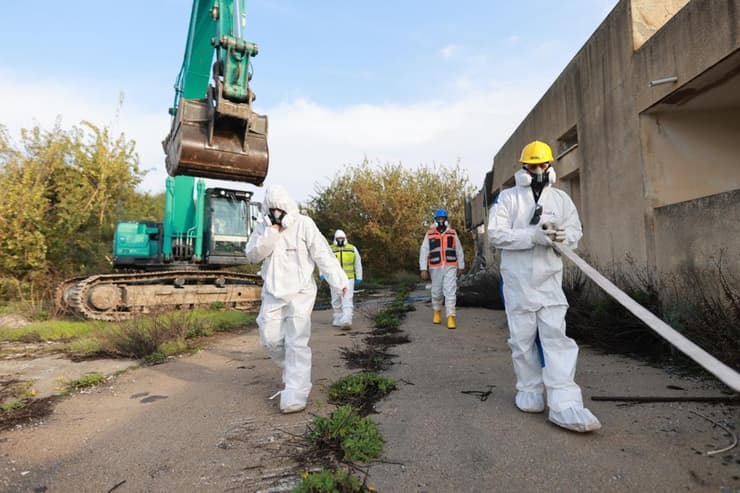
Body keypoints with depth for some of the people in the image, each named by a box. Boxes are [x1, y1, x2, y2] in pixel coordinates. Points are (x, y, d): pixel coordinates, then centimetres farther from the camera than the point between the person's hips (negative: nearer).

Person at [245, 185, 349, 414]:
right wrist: (270, 234, -17)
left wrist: (339, 280, -14)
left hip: (299, 293, -5)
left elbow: (322, 253, -11)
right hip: (273, 294, 5)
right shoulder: (262, 228, 6)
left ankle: (295, 396, -1)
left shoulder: (304, 224, -8)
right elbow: (252, 255, -4)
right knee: (270, 338, 7)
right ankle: (294, 371, 35)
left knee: (297, 343, -6)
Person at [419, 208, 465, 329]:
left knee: (450, 291, -8)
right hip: (435, 268, 0)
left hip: (450, 267, 0)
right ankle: (437, 311, 35)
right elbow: (423, 252, -3)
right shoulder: (429, 234, 1)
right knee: (436, 291, 11)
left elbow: (459, 251, 12)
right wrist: (423, 269, -9)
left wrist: (461, 266, 13)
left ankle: (451, 317, -7)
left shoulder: (452, 233, 5)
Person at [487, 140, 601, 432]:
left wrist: (563, 236, -14)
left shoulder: (561, 198, 12)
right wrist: (533, 236, -22)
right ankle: (530, 392, 23)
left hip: (549, 279, 2)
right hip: (518, 280, -2)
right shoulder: (507, 198, 1)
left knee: (556, 336, -5)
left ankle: (565, 405, -5)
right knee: (523, 338, 6)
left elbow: (576, 230, 11)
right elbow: (496, 234, -10)